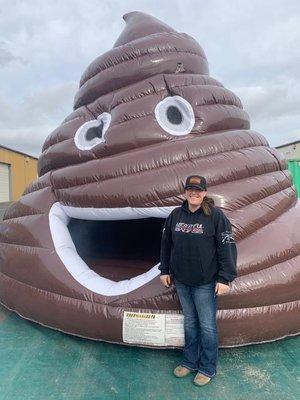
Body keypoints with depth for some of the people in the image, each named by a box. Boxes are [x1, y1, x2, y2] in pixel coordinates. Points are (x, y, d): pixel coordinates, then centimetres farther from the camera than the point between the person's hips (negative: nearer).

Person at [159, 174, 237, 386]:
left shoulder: (216, 215, -11)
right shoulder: (176, 215, 3)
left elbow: (228, 248, -12)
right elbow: (166, 244, 11)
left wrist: (225, 278, -14)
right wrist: (165, 270, 11)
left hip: (205, 282, -4)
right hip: (181, 280, 5)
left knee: (207, 325, 9)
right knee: (189, 321, 19)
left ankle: (208, 368, 29)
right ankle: (190, 361, 37)